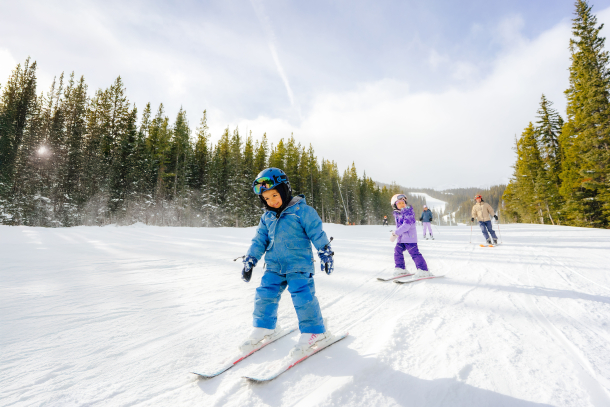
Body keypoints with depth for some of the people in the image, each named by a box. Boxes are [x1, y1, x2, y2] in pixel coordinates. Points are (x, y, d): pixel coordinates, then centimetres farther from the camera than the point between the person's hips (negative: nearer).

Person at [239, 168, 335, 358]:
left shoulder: (302, 210, -8)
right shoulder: (266, 217, 10)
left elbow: (317, 233, -7)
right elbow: (259, 241, 15)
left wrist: (326, 254, -7)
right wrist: (249, 262, 12)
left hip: (299, 264, -5)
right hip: (274, 265, 6)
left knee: (302, 296, -11)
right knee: (265, 294, 3)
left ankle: (314, 331, 10)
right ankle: (264, 327, 27)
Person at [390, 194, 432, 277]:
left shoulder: (408, 212, -14)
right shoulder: (397, 214, 11)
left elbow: (406, 224, -24)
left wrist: (396, 233, -25)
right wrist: (395, 232, 10)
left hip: (410, 237, -8)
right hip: (401, 238, 8)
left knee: (414, 253, -10)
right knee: (397, 251, 9)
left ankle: (423, 270, -4)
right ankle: (400, 268, 24)